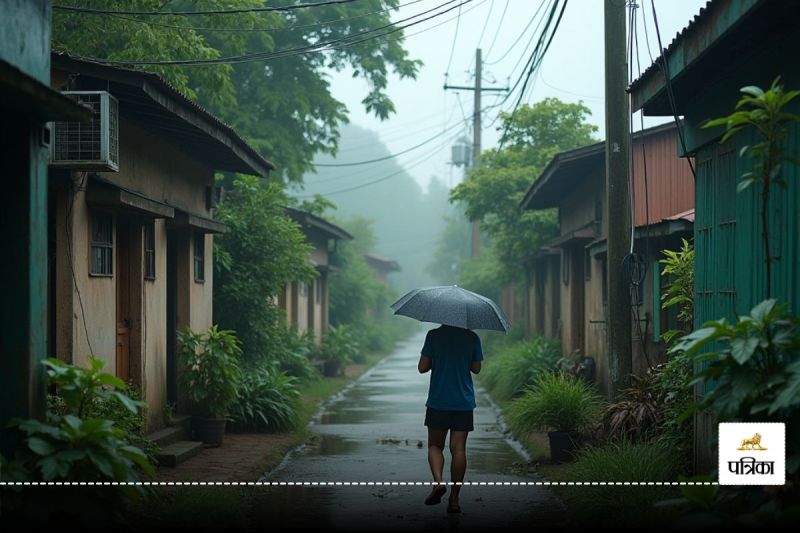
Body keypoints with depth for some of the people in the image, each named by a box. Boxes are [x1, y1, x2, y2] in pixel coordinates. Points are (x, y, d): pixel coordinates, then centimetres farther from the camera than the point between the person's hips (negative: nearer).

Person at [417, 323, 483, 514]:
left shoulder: (434, 335, -6)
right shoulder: (472, 337, 0)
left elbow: (422, 367, -5)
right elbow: (476, 368, 7)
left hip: (438, 402, -1)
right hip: (464, 403, 1)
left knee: (435, 446, 12)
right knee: (458, 448, 3)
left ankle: (438, 482, -13)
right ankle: (454, 499, 2)